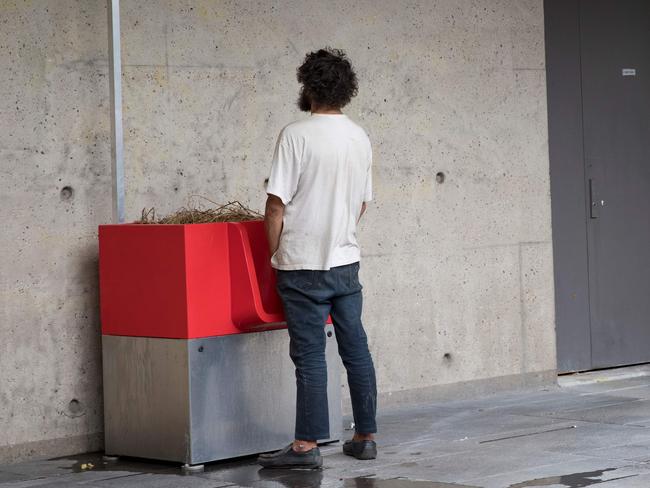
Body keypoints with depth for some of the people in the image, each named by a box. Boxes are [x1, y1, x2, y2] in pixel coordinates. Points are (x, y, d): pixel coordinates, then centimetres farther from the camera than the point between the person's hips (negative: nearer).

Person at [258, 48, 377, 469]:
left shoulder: (297, 135, -12)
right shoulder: (360, 138, 8)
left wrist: (274, 254, 0)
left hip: (304, 265, -6)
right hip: (347, 260, 6)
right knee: (356, 349, 10)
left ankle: (307, 445, -1)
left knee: (310, 355, -4)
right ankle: (366, 437, 16)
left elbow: (277, 203, -12)